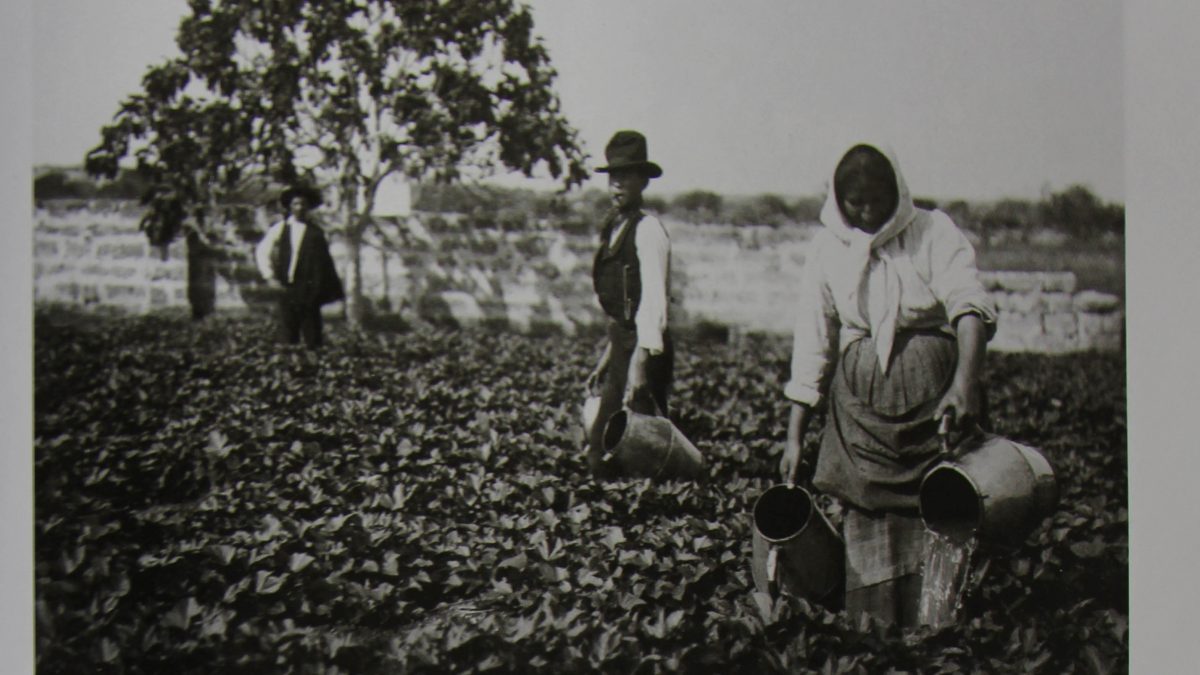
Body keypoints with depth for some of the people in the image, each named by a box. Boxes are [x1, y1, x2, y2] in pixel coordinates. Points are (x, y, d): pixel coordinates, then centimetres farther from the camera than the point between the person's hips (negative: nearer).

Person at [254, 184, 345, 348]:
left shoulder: (316, 231, 4)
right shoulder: (280, 229, 7)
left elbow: (324, 260, 5)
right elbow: (261, 251, 14)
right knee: (288, 334, 1)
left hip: (309, 290, -1)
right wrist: (270, 275, 5)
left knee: (312, 333, -1)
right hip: (287, 287, 1)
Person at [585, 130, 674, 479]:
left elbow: (654, 300, -20)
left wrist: (640, 361, -27)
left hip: (644, 350, -9)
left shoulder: (648, 229, -12)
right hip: (622, 345, 9)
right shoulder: (614, 230, 16)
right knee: (601, 452, 9)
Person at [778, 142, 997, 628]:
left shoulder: (933, 233, 0)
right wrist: (795, 436, 4)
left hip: (934, 393, -1)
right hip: (860, 402, 2)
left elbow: (969, 304, -14)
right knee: (869, 518, -1)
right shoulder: (827, 248, 8)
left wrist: (966, 382, -32)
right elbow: (812, 346, 9)